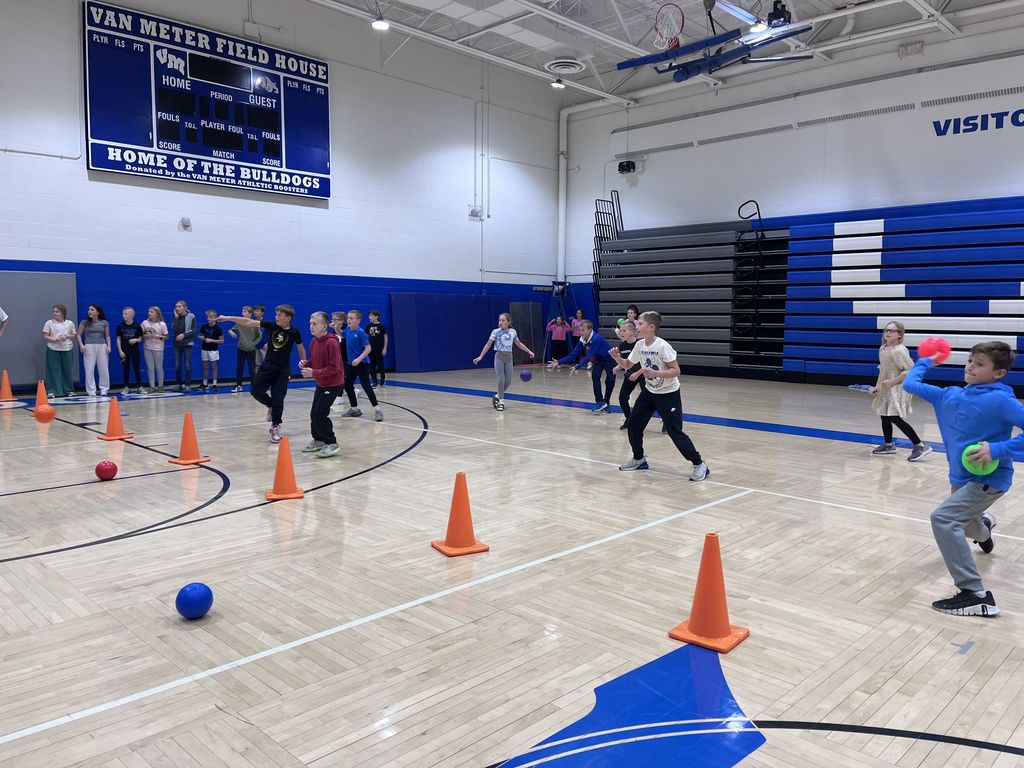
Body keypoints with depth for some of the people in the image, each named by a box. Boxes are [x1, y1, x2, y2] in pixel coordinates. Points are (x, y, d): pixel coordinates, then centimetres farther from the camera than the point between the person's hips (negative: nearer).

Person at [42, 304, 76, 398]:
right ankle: (52, 391, 2)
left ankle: (68, 390, 15)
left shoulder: (69, 323, 6)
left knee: (67, 369, 5)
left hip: (67, 349, 1)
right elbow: (45, 336, -1)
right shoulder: (49, 323, 1)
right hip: (53, 349, -1)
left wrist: (67, 336, -10)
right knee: (53, 370, -2)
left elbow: (74, 336, 10)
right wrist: (54, 339, -16)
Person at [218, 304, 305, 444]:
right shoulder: (271, 325, -5)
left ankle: (275, 427, 10)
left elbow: (301, 349, 5)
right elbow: (249, 322, -6)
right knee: (256, 391, -4)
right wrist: (228, 318, -8)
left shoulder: (294, 333, -10)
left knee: (278, 399, -4)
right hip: (267, 365, 3)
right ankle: (271, 406, 26)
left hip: (283, 370, -3)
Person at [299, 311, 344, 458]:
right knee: (314, 413, 13)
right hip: (321, 383, 9)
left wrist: (314, 373, -28)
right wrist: (305, 364, -5)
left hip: (333, 384, -9)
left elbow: (334, 368, -25)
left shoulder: (331, 343, -22)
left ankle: (331, 444, -3)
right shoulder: (314, 342, 4)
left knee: (319, 413, -14)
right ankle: (318, 440, 32)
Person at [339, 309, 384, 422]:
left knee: (366, 386, -13)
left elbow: (368, 348, -18)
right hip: (351, 364, 8)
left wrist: (359, 359, -26)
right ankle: (354, 408, 27)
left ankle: (377, 409, -10)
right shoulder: (348, 330, 4)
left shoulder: (360, 332, -16)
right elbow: (341, 335, 28)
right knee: (347, 385, 14)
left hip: (362, 364, -8)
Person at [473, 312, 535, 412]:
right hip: (499, 356, -3)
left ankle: (497, 396, 22)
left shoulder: (513, 332, 4)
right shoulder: (496, 332, -5)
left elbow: (519, 344, 17)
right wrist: (480, 357, -7)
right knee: (501, 380, -9)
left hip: (509, 357, 3)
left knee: (508, 381, 0)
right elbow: (488, 345, -2)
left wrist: (529, 352, 20)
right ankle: (501, 401, 4)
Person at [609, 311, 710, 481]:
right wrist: (617, 358, -11)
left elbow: (676, 371, -22)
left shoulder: (662, 346, -23)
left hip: (668, 393, -7)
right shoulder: (640, 345, -3)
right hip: (649, 392, 7)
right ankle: (639, 459, 26)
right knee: (633, 425, 6)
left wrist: (655, 373, -35)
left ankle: (699, 465, 1)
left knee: (674, 431, -10)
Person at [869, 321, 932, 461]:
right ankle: (888, 444, 36)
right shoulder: (882, 349, 6)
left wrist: (892, 382, -22)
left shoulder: (899, 351, -20)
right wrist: (877, 387, 11)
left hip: (898, 388, -9)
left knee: (895, 418, -12)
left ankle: (921, 446, -5)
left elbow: (911, 370, -22)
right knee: (884, 415, 18)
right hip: (886, 388, 9)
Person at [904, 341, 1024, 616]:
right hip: (960, 477, 8)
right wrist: (925, 362, 17)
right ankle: (984, 526, 74)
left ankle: (977, 596, -21)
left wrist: (999, 449, -29)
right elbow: (910, 384, 9)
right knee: (962, 521, 32)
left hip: (989, 478, -8)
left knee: (943, 519, -26)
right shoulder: (951, 396, -1)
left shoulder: (1000, 400, -21)